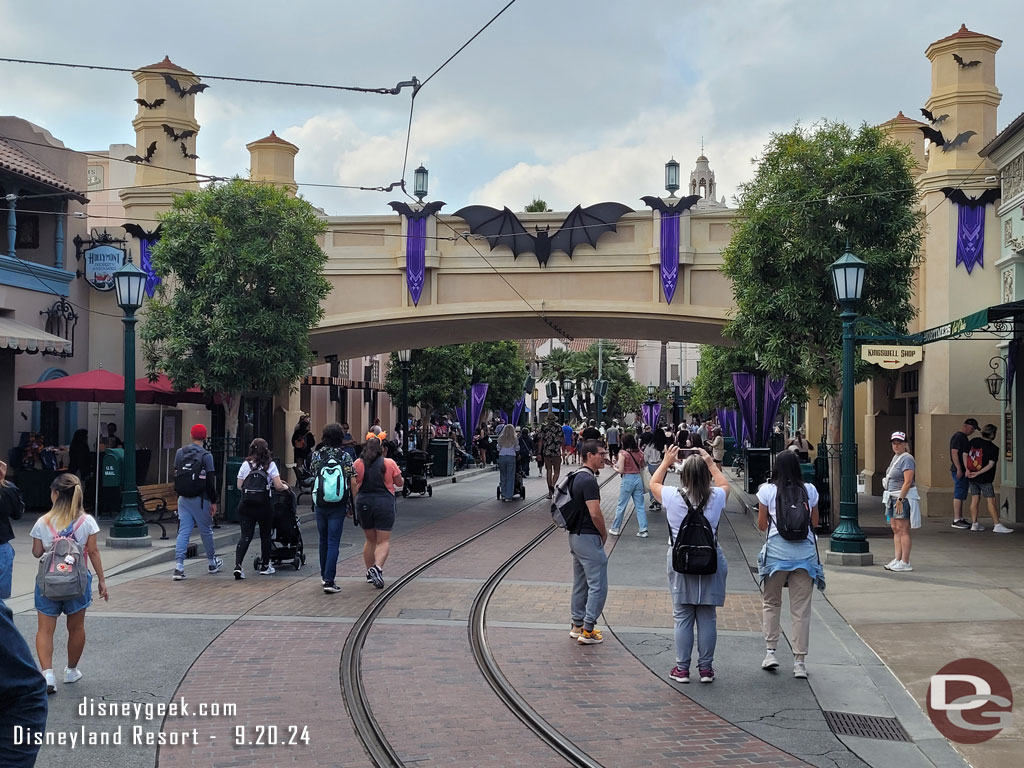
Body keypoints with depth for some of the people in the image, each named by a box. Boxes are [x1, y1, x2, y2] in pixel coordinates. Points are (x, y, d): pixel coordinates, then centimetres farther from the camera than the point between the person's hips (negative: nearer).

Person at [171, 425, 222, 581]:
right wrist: (213, 501, -3)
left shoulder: (180, 452, 5)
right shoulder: (206, 455, -10)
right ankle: (212, 563, 26)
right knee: (206, 530, 12)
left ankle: (178, 565, -10)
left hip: (183, 498, 4)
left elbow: (176, 476, 12)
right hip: (200, 498, -4)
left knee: (183, 531, 2)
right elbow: (210, 481, -10)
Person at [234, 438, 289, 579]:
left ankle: (238, 565, -16)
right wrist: (285, 486, 15)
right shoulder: (270, 465, -2)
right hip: (264, 505, -1)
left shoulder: (245, 464, 4)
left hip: (246, 504, 2)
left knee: (245, 536, 0)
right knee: (265, 535, 15)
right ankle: (265, 566, 25)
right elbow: (278, 486, -7)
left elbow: (239, 486, 5)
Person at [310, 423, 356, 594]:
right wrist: (351, 505, 0)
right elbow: (351, 482, -7)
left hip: (319, 503, 3)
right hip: (338, 505, -3)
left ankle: (324, 576, 32)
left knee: (323, 540, 19)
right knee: (333, 542, -2)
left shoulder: (316, 455, 1)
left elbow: (313, 475, 10)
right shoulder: (345, 456, -5)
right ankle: (329, 581, -8)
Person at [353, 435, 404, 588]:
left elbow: (354, 487, 0)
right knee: (384, 541, 2)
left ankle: (370, 573, 23)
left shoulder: (358, 463, -1)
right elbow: (399, 483, 5)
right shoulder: (389, 463, -6)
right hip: (384, 503, -3)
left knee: (370, 540, 17)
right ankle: (377, 567, -21)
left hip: (363, 503, 3)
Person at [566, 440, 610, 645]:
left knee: (580, 582, 17)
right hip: (589, 538, -10)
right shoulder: (588, 480, -20)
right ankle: (587, 630, -3)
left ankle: (577, 625, 24)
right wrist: (604, 534, -6)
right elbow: (595, 514, -24)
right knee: (598, 585, -4)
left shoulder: (576, 477, 11)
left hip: (575, 535, 10)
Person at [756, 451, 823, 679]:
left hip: (776, 551, -1)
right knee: (801, 608, 4)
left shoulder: (767, 491, -1)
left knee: (771, 602, 17)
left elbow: (761, 525, 5)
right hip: (805, 552, 1)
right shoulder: (810, 490, 5)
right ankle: (800, 662, 6)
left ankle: (770, 651, 9)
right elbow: (814, 523, 13)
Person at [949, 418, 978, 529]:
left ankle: (960, 519, 17)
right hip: (959, 470, -10)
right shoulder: (957, 437, -12)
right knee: (958, 495, -10)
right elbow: (954, 452, -20)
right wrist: (959, 469, -24)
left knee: (961, 495, 12)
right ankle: (956, 521, -10)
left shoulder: (964, 437, 20)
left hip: (964, 471, 10)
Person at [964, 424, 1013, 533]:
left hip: (972, 478, 6)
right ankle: (997, 525, -3)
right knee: (991, 501, -3)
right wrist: (978, 473, -16)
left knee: (975, 499, 11)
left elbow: (965, 455, 3)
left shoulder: (973, 441, 3)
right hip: (984, 479, -6)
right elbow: (991, 465, -17)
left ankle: (974, 524, 13)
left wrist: (967, 469, -2)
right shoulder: (993, 448, -12)